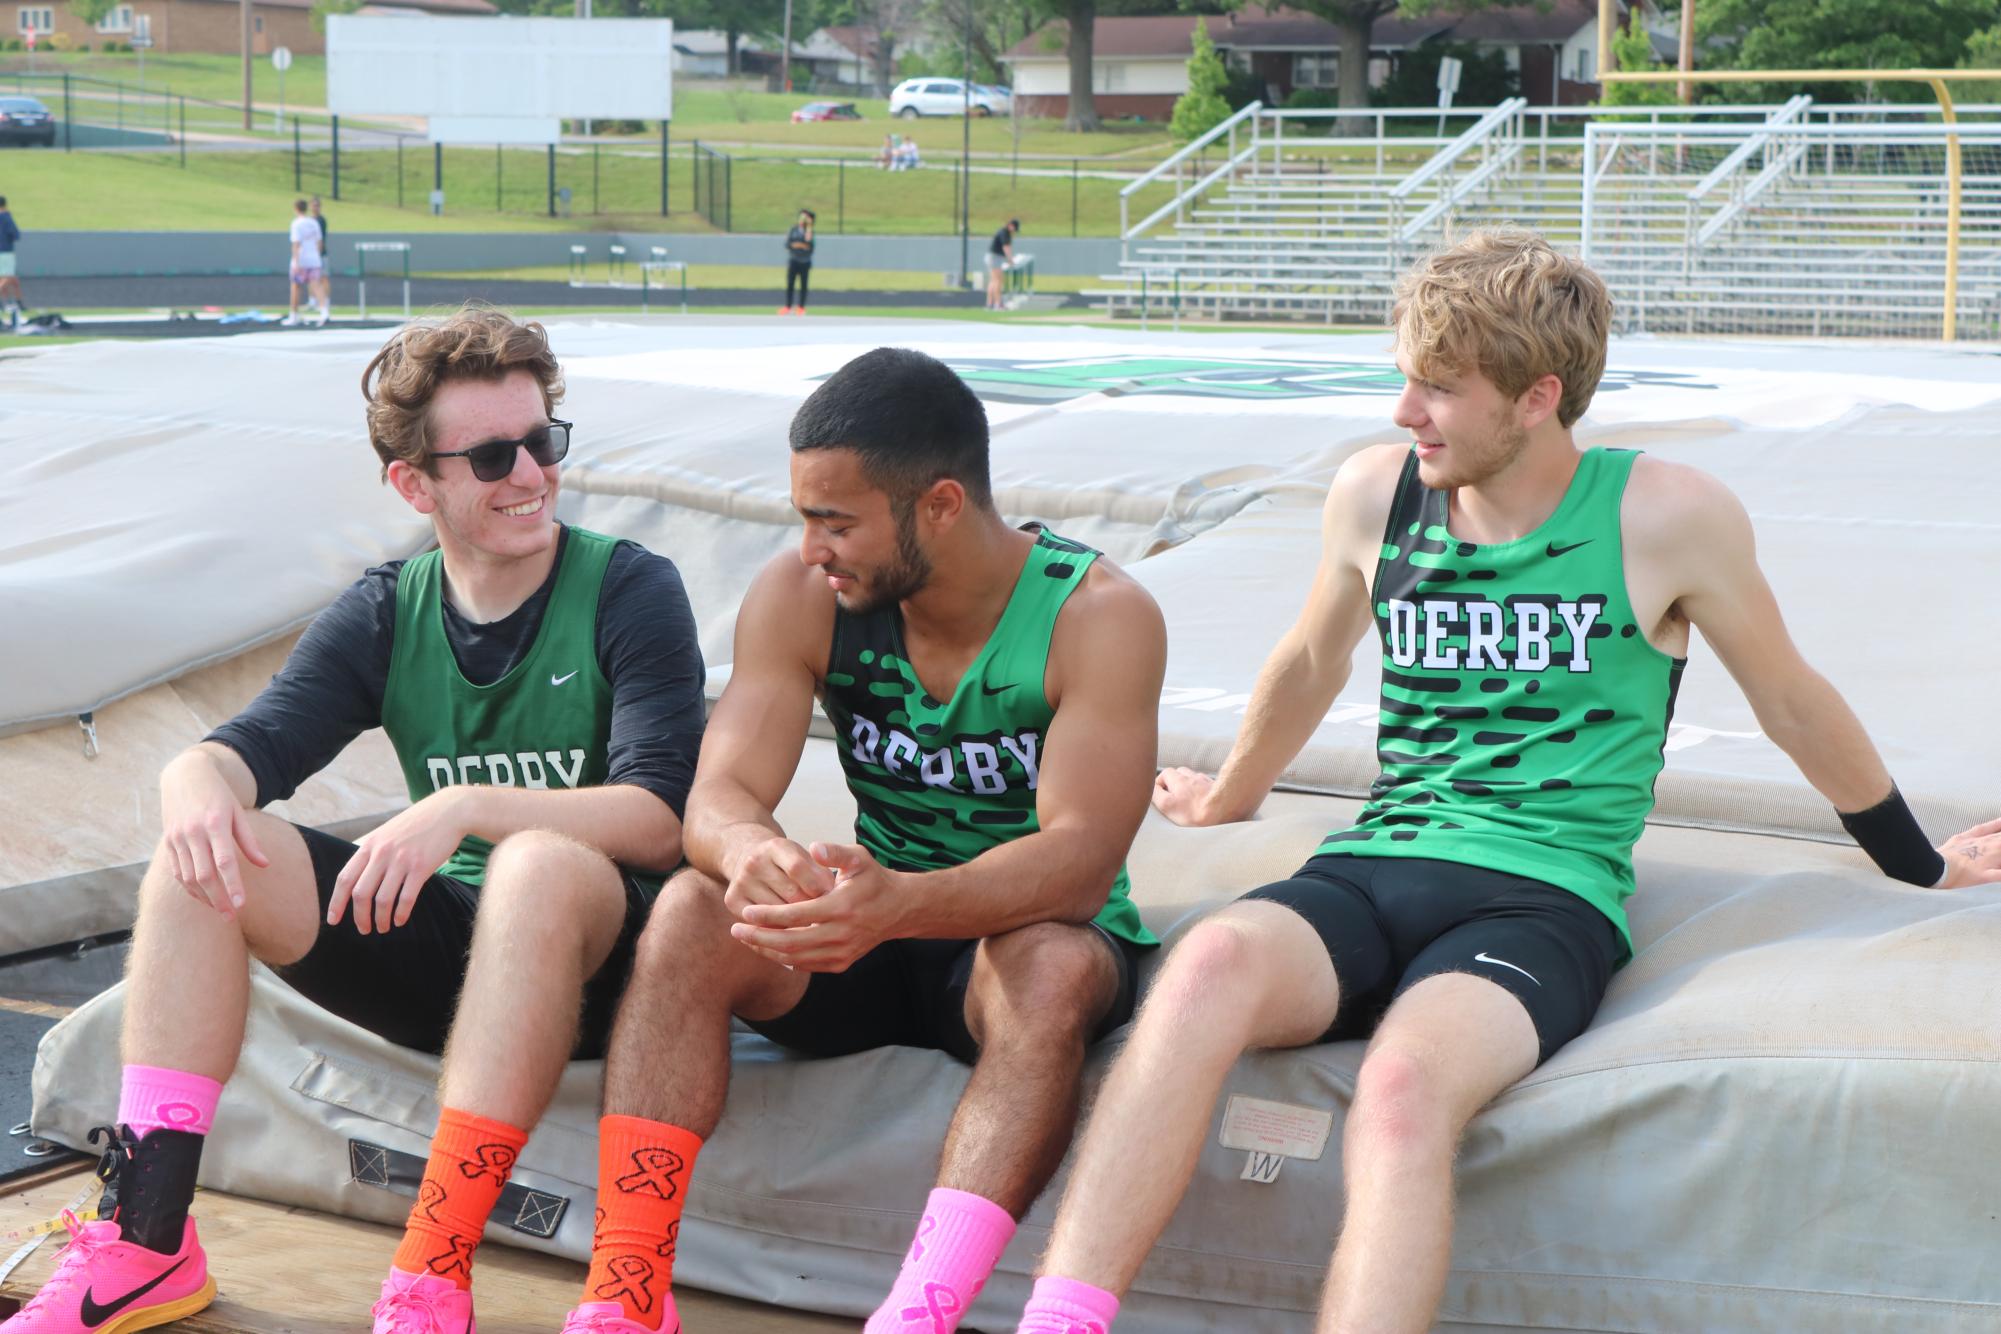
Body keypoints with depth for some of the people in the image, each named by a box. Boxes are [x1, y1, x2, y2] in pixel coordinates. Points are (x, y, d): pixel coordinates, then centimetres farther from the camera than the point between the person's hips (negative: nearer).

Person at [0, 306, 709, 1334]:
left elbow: (662, 817, -18)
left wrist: (467, 806, -31)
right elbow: (241, 751, -4)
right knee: (207, 853, -14)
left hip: (594, 958, -4)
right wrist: (202, 786, -29)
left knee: (542, 865, -37)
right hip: (442, 943, 5)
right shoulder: (385, 616, 7)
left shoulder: (630, 591, -6)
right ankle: (146, 1242, -18)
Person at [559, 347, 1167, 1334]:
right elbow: (717, 796, -16)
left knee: (1054, 969, -37)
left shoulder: (1098, 615, -18)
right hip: (871, 931, 3)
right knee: (690, 912, -24)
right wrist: (749, 852, -42)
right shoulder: (801, 598, -7)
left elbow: (1081, 857, -29)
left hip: (1030, 932, -3)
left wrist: (902, 904, -48)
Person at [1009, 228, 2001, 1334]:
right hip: (1367, 870, 3)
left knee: (1403, 1086, -38)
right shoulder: (1375, 491, 11)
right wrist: (1228, 796, 46)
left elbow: (1793, 705, 16)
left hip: (1542, 899, -3)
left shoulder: (1667, 517, 1)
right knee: (1211, 961, -34)